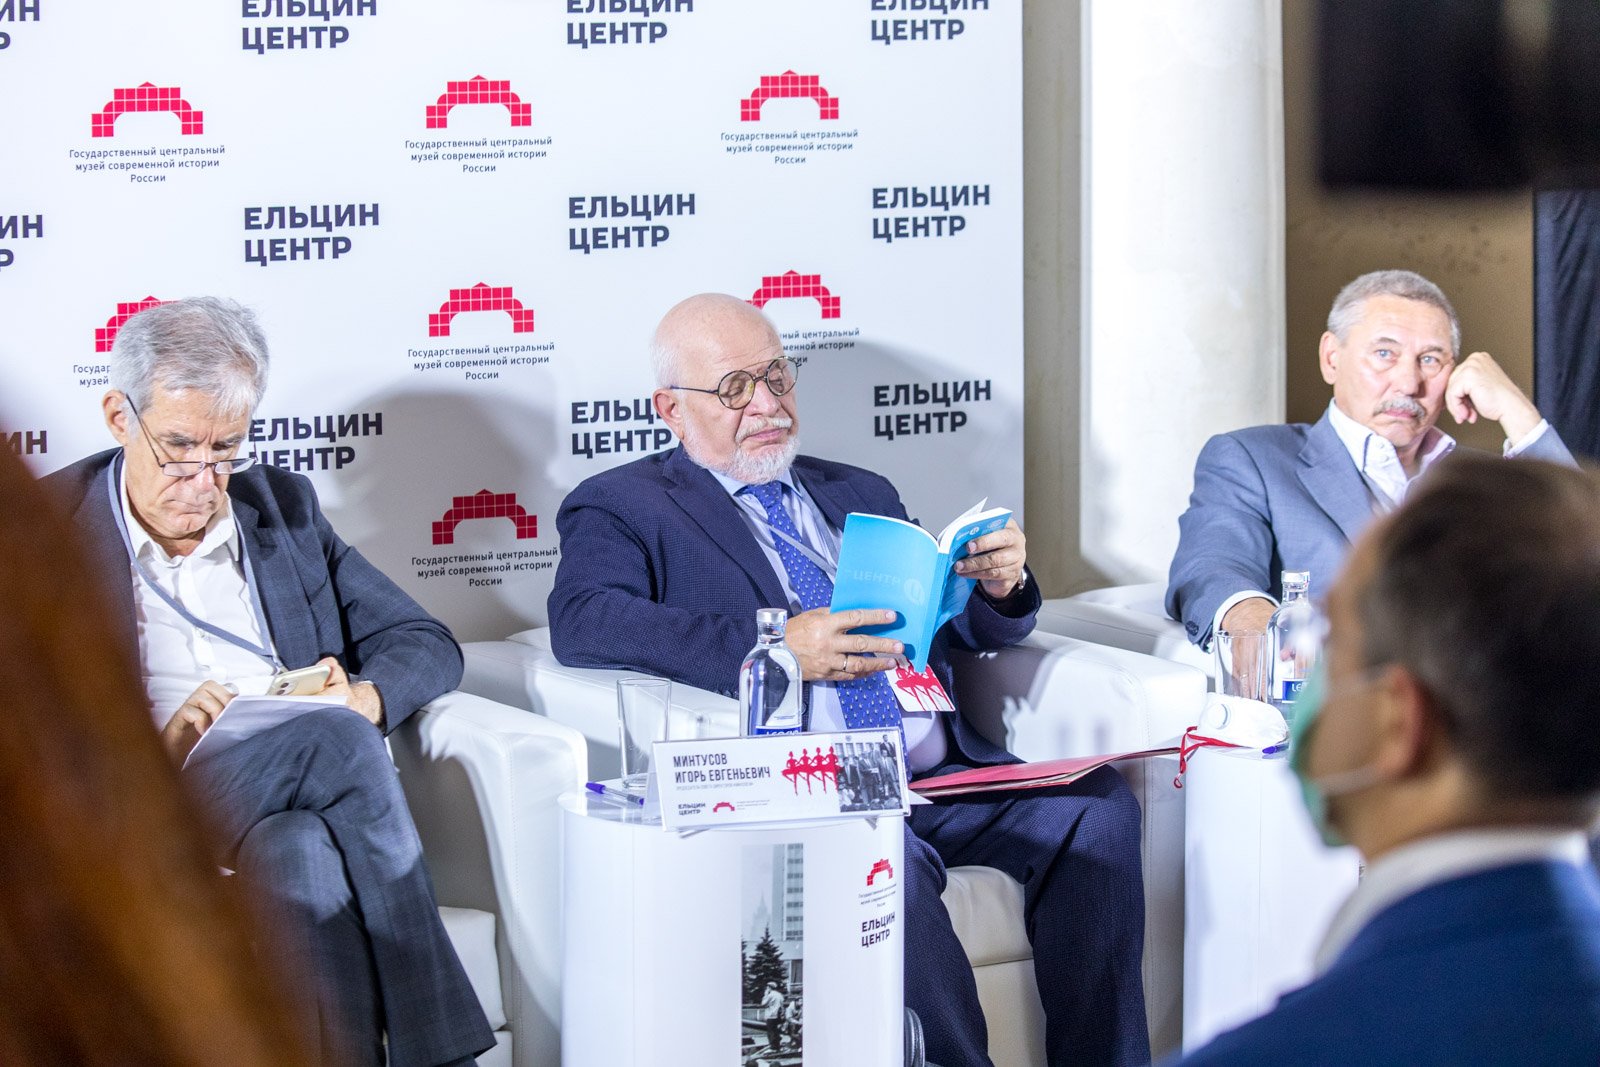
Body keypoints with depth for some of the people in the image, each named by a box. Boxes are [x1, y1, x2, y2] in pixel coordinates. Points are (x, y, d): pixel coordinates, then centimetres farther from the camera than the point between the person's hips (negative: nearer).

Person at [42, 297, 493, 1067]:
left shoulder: (283, 506, 20)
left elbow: (428, 646, 20)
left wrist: (366, 701, -4)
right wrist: (155, 748, -19)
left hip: (308, 797, 3)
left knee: (304, 853, -34)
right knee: (340, 742, -31)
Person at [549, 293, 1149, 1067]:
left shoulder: (860, 496, 28)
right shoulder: (621, 508, 10)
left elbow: (960, 626, 29)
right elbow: (582, 621, -10)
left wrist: (1000, 586, 2)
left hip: (944, 773, 6)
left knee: (1098, 804, -21)